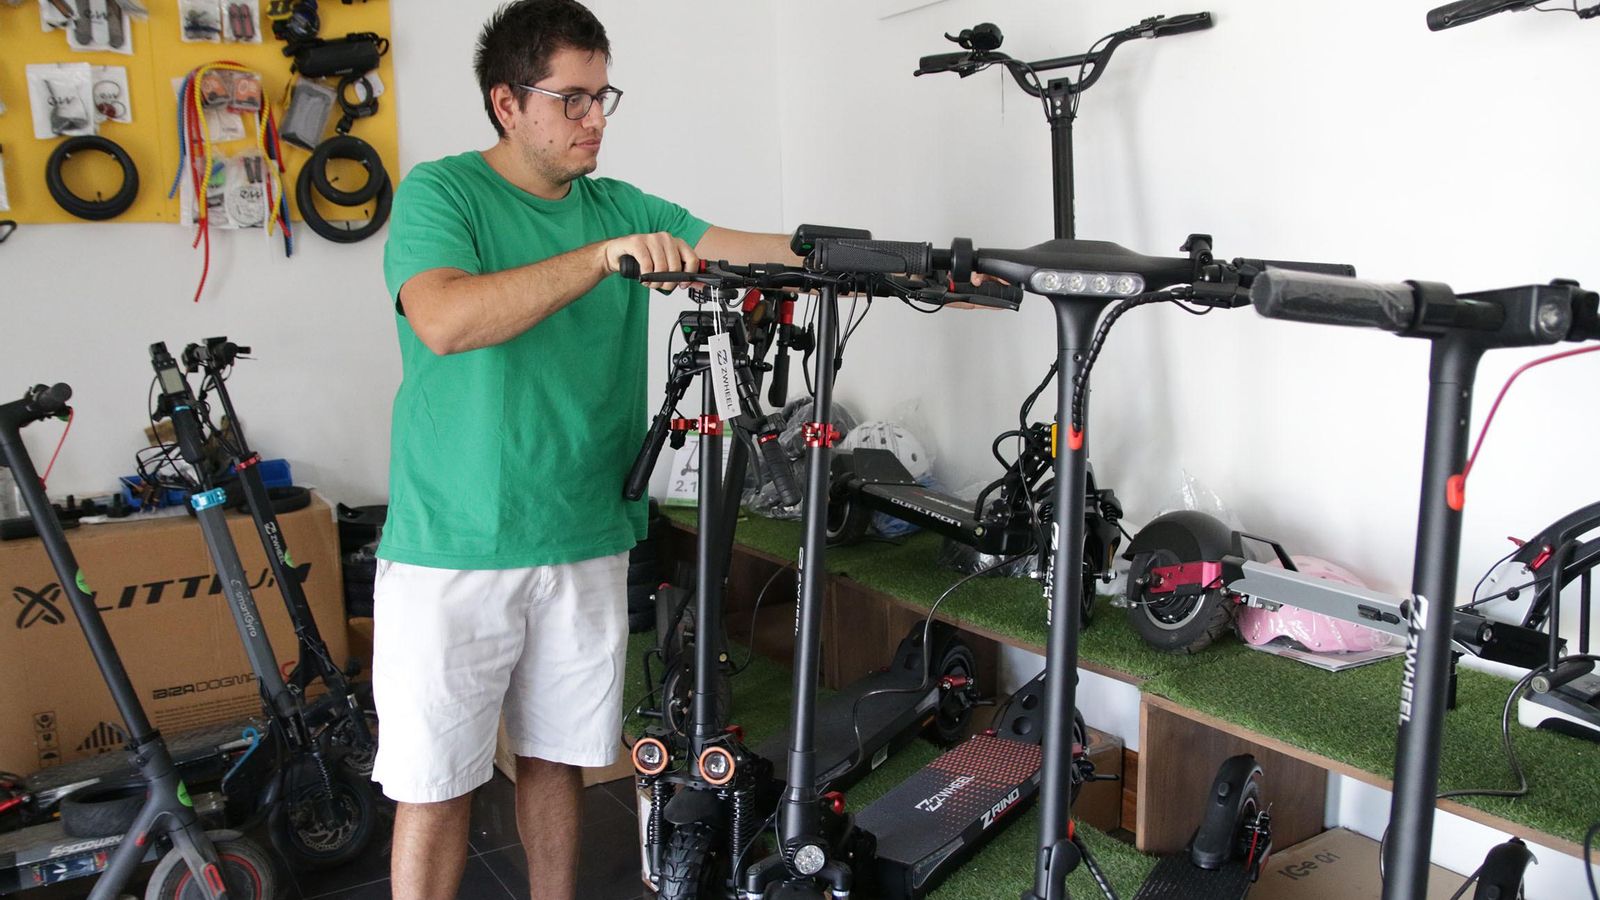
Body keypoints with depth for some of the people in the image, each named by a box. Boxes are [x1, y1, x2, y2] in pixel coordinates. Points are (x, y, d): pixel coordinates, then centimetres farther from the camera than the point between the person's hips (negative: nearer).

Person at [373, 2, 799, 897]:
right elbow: (444, 320, -24)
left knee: (556, 758, 16)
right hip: (454, 553, -4)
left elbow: (748, 248, 0)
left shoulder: (621, 209, 9)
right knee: (436, 783, 5)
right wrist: (603, 256, -29)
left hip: (585, 544, 4)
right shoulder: (442, 193, -5)